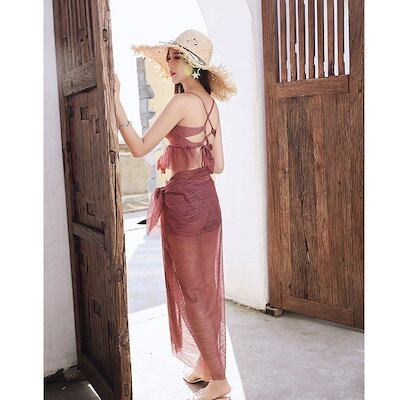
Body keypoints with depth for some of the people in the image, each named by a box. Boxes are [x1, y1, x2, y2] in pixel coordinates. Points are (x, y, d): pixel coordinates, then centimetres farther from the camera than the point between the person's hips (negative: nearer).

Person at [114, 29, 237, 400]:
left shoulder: (181, 102, -16)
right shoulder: (210, 104, 8)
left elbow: (140, 147, -19)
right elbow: (218, 165, 8)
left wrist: (115, 100, -17)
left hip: (184, 202, -9)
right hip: (206, 199, 9)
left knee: (191, 292, 4)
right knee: (204, 286, 17)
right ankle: (204, 363, 34)